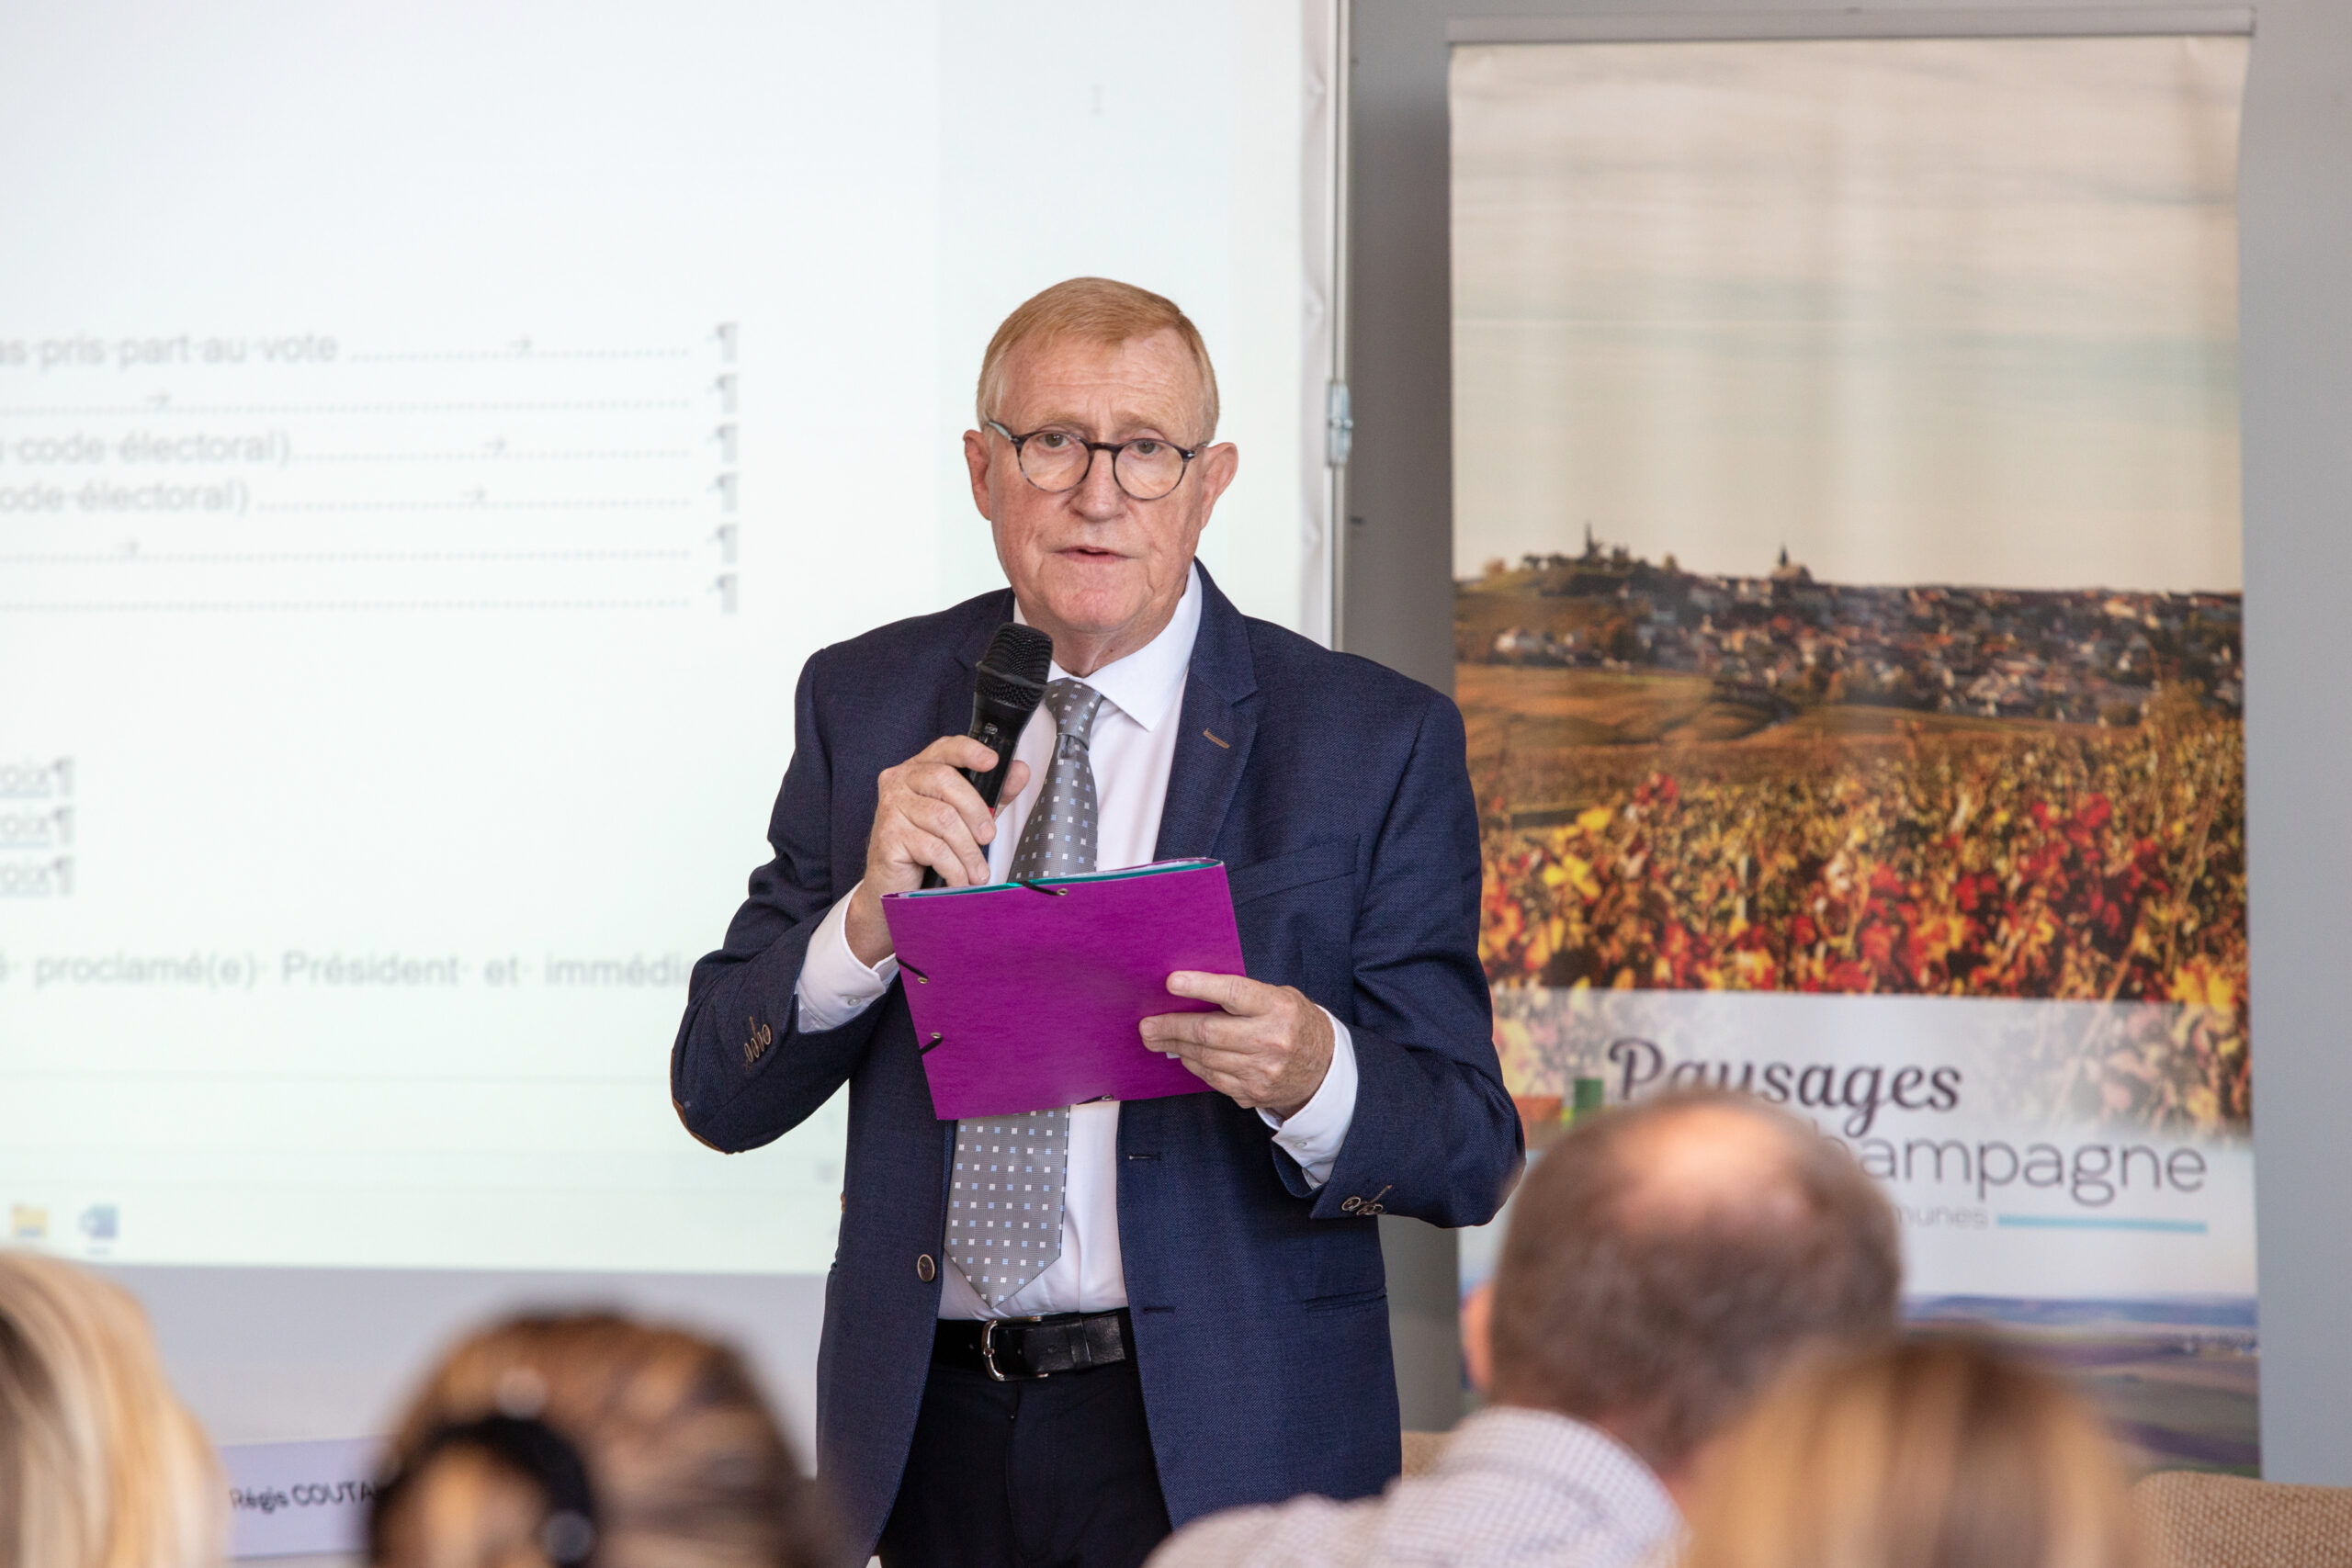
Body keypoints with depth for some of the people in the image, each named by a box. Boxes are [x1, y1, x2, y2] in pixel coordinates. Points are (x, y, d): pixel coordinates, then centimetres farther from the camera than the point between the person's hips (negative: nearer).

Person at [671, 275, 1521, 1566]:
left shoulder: (1372, 738, -4)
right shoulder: (865, 703, 5)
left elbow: (1473, 1153, -6)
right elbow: (718, 1094, 1)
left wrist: (1312, 1076, -27)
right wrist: (868, 920, -17)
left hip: (1216, 1446, -3)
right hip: (929, 1426, 3)